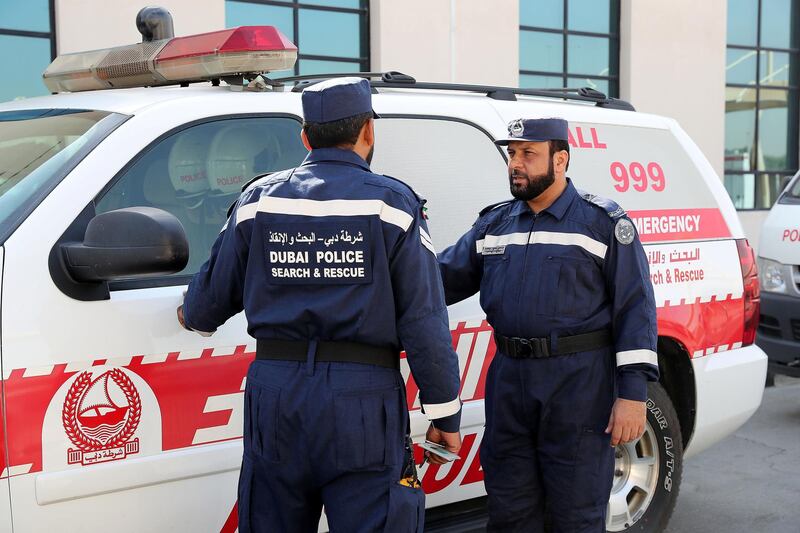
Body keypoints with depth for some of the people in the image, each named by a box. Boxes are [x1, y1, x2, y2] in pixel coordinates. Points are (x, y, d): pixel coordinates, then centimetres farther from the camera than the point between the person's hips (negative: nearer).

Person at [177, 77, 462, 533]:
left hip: (275, 391, 4)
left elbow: (215, 294, 13)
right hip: (362, 396, -3)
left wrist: (193, 315, 37)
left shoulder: (259, 200, 6)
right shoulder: (392, 204, -3)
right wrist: (446, 414, 1)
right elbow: (424, 321, -7)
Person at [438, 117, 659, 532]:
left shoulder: (604, 222, -4)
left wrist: (632, 394, -13)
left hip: (579, 388, -5)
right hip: (508, 385, 5)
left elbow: (635, 307, -7)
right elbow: (442, 276, 12)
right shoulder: (493, 224, 12)